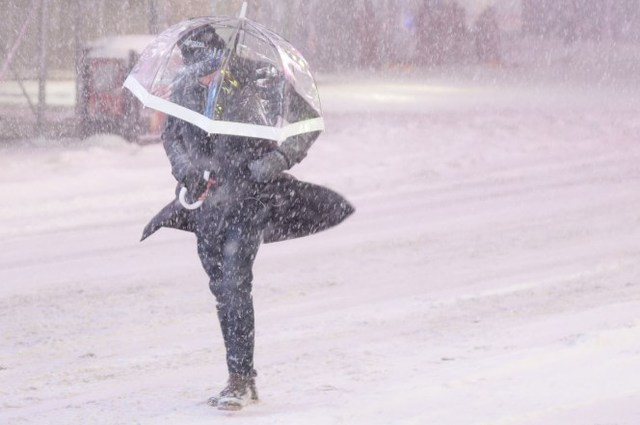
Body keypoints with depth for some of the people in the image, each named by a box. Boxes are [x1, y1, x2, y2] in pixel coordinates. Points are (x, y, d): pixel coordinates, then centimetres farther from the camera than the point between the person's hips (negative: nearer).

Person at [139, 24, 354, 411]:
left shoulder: (257, 81, -14)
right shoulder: (185, 88, -1)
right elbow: (172, 134, 15)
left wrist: (279, 158, -20)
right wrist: (183, 166, -5)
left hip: (249, 195, -5)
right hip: (206, 198, 5)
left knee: (234, 283, -15)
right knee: (221, 288, 9)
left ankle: (240, 380, -9)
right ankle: (247, 379, 20)